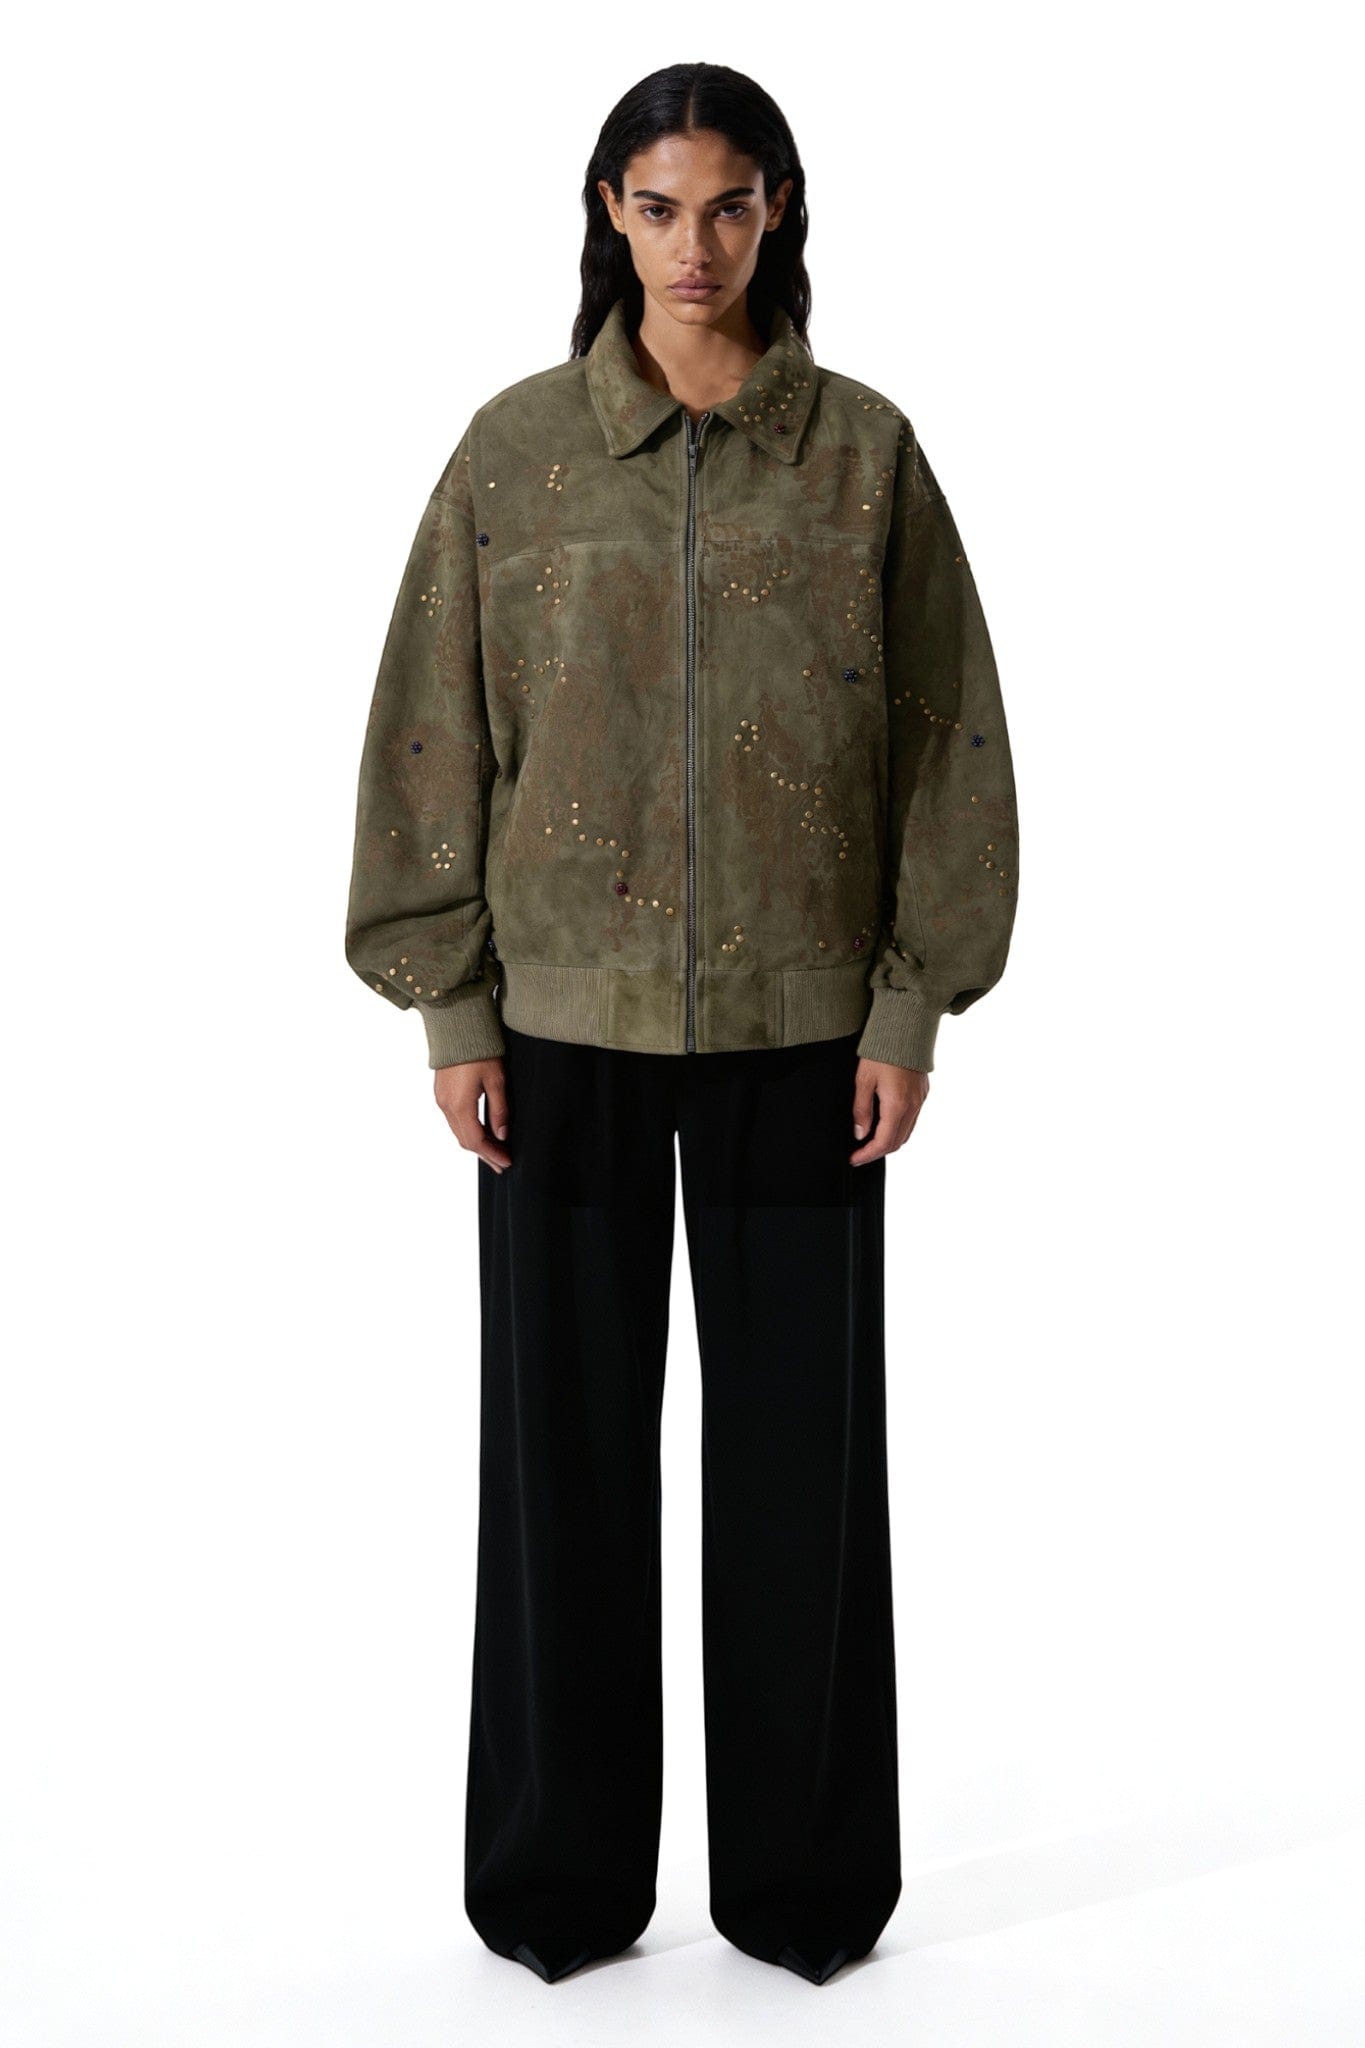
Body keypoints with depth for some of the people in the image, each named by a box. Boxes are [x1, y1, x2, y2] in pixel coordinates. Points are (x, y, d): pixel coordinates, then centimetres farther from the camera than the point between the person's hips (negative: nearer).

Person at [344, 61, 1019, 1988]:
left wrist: (914, 1001, -3)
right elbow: (439, 734, 2)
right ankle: (561, 1867, 27)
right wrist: (453, 1003, -3)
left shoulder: (865, 448, 2)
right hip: (563, 1016, 0)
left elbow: (941, 734, 2)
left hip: (802, 1022, 0)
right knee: (566, 1436, 8)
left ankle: (804, 1867, 27)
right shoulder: (517, 447, 1)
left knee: (802, 1438, 8)